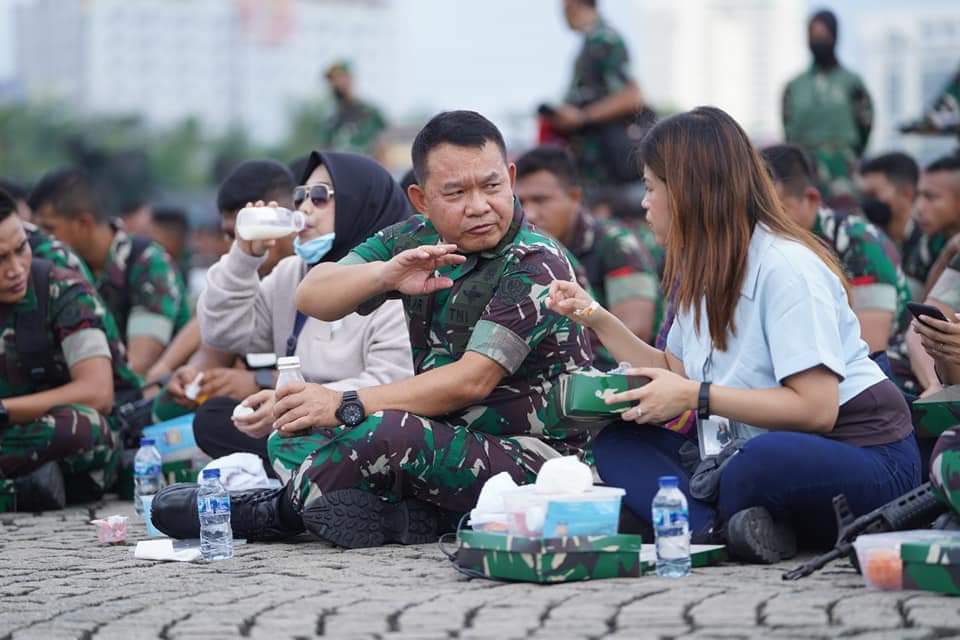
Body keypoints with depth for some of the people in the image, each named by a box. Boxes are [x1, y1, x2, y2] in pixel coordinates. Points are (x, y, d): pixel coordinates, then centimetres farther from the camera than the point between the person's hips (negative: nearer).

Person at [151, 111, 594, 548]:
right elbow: (312, 298, -3)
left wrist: (346, 406, -23)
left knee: (380, 434, -31)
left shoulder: (536, 266, -15)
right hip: (447, 436, 8)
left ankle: (281, 510, -5)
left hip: (530, 458, -8)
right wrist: (385, 275, -25)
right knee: (292, 439, 0)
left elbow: (471, 381, -22)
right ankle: (403, 515, -22)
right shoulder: (417, 241, 5)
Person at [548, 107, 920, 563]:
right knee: (617, 443, -6)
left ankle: (727, 529, -10)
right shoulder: (702, 271, 10)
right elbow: (675, 372, 18)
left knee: (767, 462, -42)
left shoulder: (785, 267, -17)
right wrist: (595, 317, 13)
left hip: (860, 460, -9)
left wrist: (697, 397, -23)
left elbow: (816, 409, -23)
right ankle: (724, 530, -29)